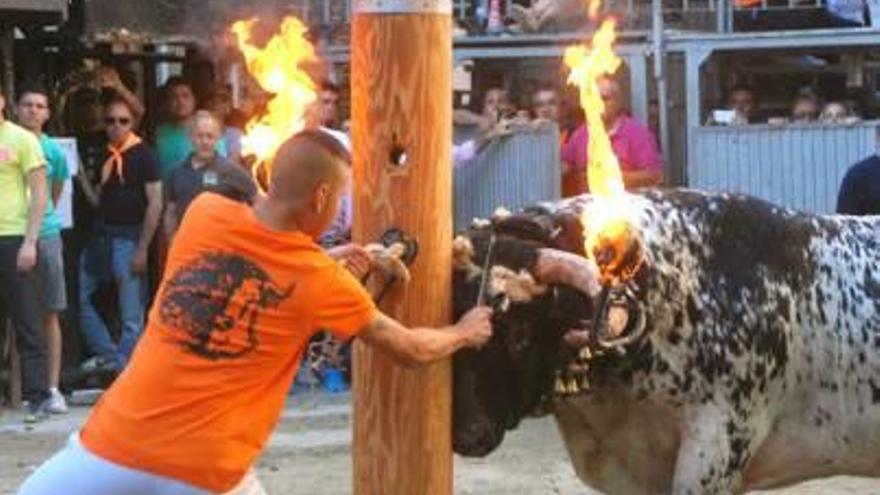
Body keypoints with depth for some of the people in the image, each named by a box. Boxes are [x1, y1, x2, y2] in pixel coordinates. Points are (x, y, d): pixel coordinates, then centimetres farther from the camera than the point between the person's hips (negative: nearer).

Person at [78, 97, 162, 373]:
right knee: (79, 295, 7)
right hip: (101, 235, 7)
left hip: (128, 238, -7)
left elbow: (155, 204, -11)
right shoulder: (102, 154, 11)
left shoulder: (143, 155, -8)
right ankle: (107, 355, 17)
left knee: (132, 314, -1)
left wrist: (142, 249, -14)